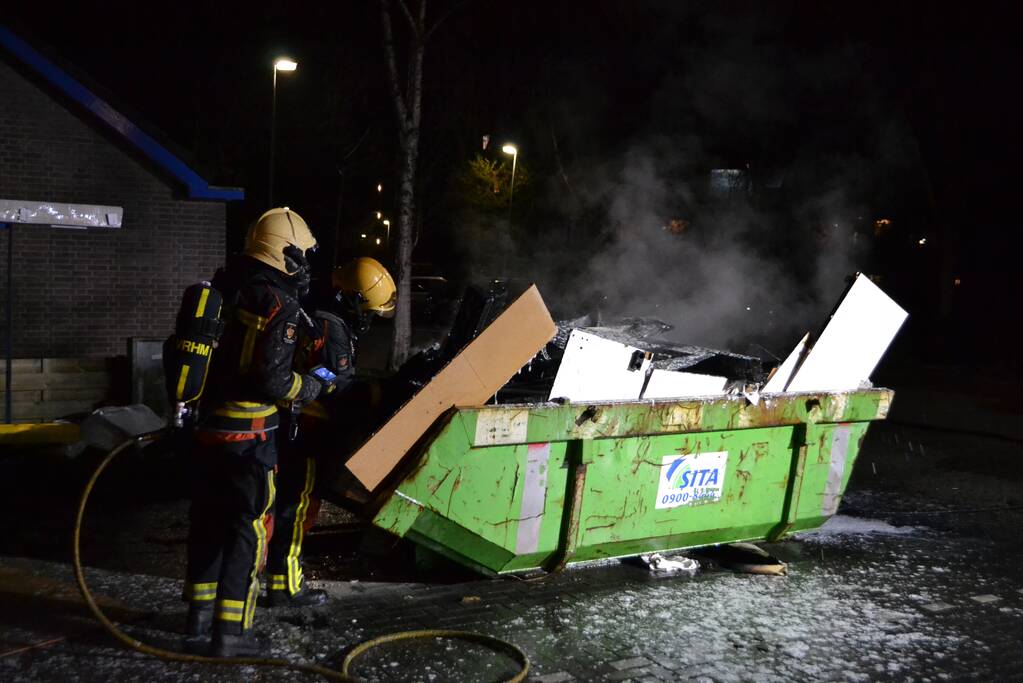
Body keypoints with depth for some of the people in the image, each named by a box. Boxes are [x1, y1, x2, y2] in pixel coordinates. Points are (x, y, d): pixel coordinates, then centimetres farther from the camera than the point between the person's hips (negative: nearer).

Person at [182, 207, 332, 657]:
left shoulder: (227, 286, 7)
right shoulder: (279, 304, -16)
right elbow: (272, 380, -18)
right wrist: (310, 388, -3)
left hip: (206, 423, 8)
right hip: (247, 434, -8)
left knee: (207, 518, 17)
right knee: (248, 526, 1)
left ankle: (199, 617, 27)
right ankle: (230, 633, 2)